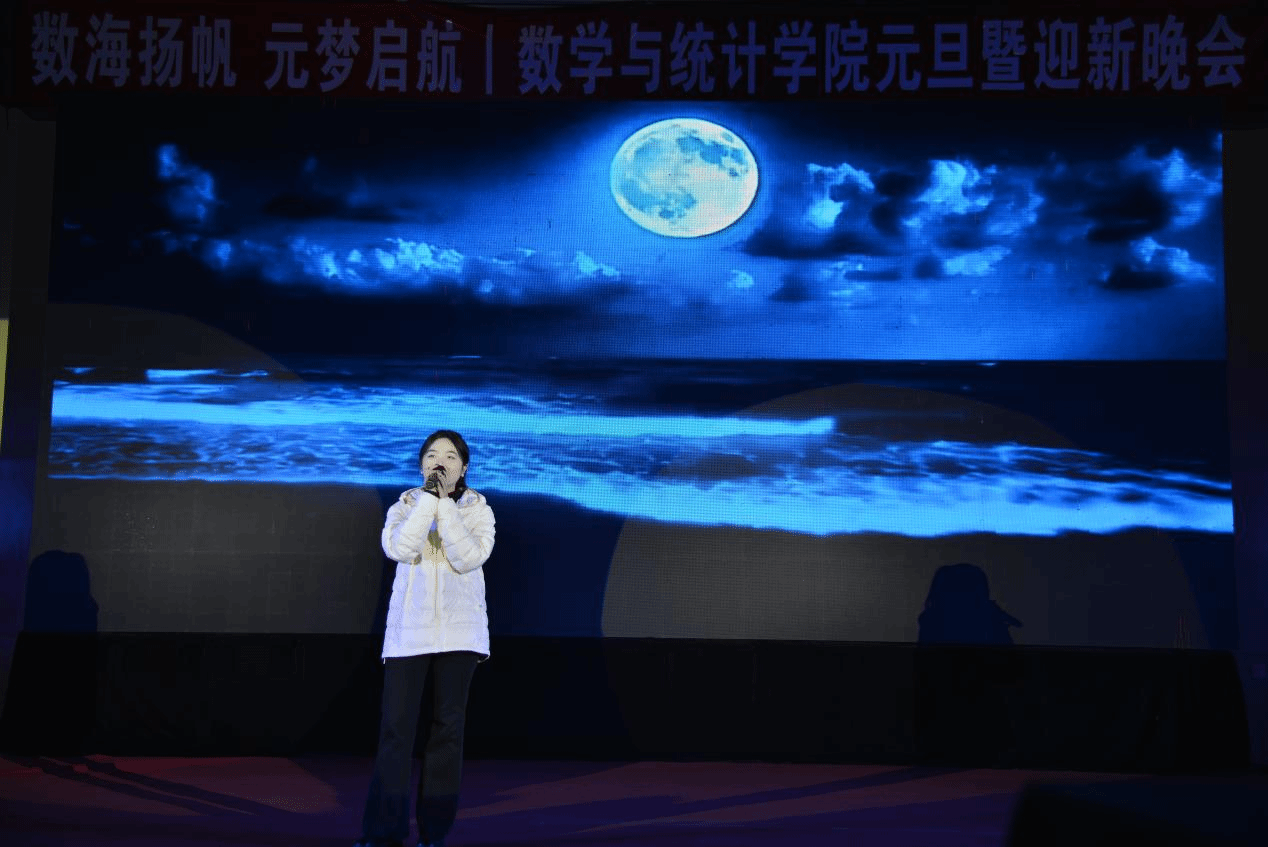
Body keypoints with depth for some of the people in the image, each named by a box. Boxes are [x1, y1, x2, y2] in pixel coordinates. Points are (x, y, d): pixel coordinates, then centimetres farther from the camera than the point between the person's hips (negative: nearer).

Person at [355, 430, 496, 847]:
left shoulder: (478, 509, 5)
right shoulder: (405, 505, 7)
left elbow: (468, 558, -13)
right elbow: (400, 549, -14)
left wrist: (445, 503, -14)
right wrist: (429, 499, -13)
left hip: (459, 629, 0)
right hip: (409, 629, 0)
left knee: (448, 726, 2)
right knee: (396, 726, -6)